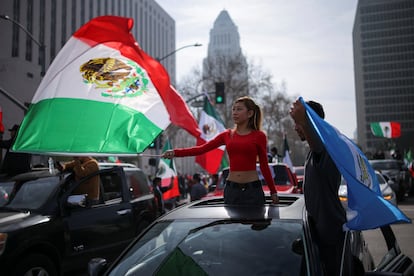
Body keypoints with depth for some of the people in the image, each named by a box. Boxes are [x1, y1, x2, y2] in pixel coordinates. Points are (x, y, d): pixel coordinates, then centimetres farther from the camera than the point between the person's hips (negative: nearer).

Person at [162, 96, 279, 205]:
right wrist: (175, 152, -11)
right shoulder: (227, 135, 7)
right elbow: (202, 148, -1)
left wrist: (273, 191, 8)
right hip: (232, 189, 3)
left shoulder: (259, 136, 0)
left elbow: (264, 165, 6)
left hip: (252, 190, -2)